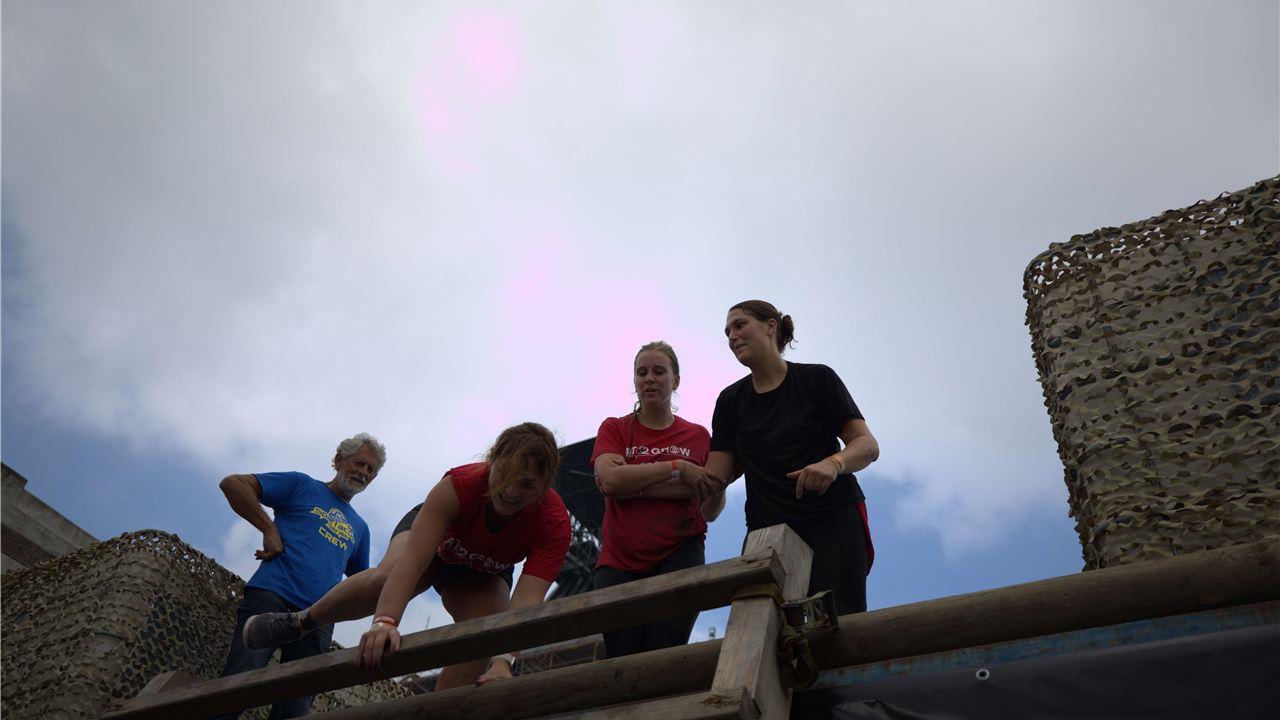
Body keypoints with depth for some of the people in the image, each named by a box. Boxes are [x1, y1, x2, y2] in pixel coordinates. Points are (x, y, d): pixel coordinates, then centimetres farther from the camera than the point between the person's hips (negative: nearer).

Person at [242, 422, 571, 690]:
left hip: (482, 577, 2)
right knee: (385, 579, -33)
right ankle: (299, 621, -8)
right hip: (431, 533, -1)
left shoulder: (555, 523, -36)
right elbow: (411, 560, -47)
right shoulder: (460, 485, -39)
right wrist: (385, 623, -63)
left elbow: (525, 602, -46)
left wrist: (503, 661, -62)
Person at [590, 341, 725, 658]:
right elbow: (609, 479, -11)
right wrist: (678, 468, -13)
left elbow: (711, 511, 5)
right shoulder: (614, 429, 10)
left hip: (679, 558, 0)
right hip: (619, 563, 0)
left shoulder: (698, 436, 10)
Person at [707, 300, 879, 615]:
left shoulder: (817, 379, 4)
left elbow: (867, 445, -3)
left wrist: (834, 463, -22)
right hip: (768, 528, 3)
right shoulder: (731, 400, 15)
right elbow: (714, 478, 7)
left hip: (833, 520, -3)